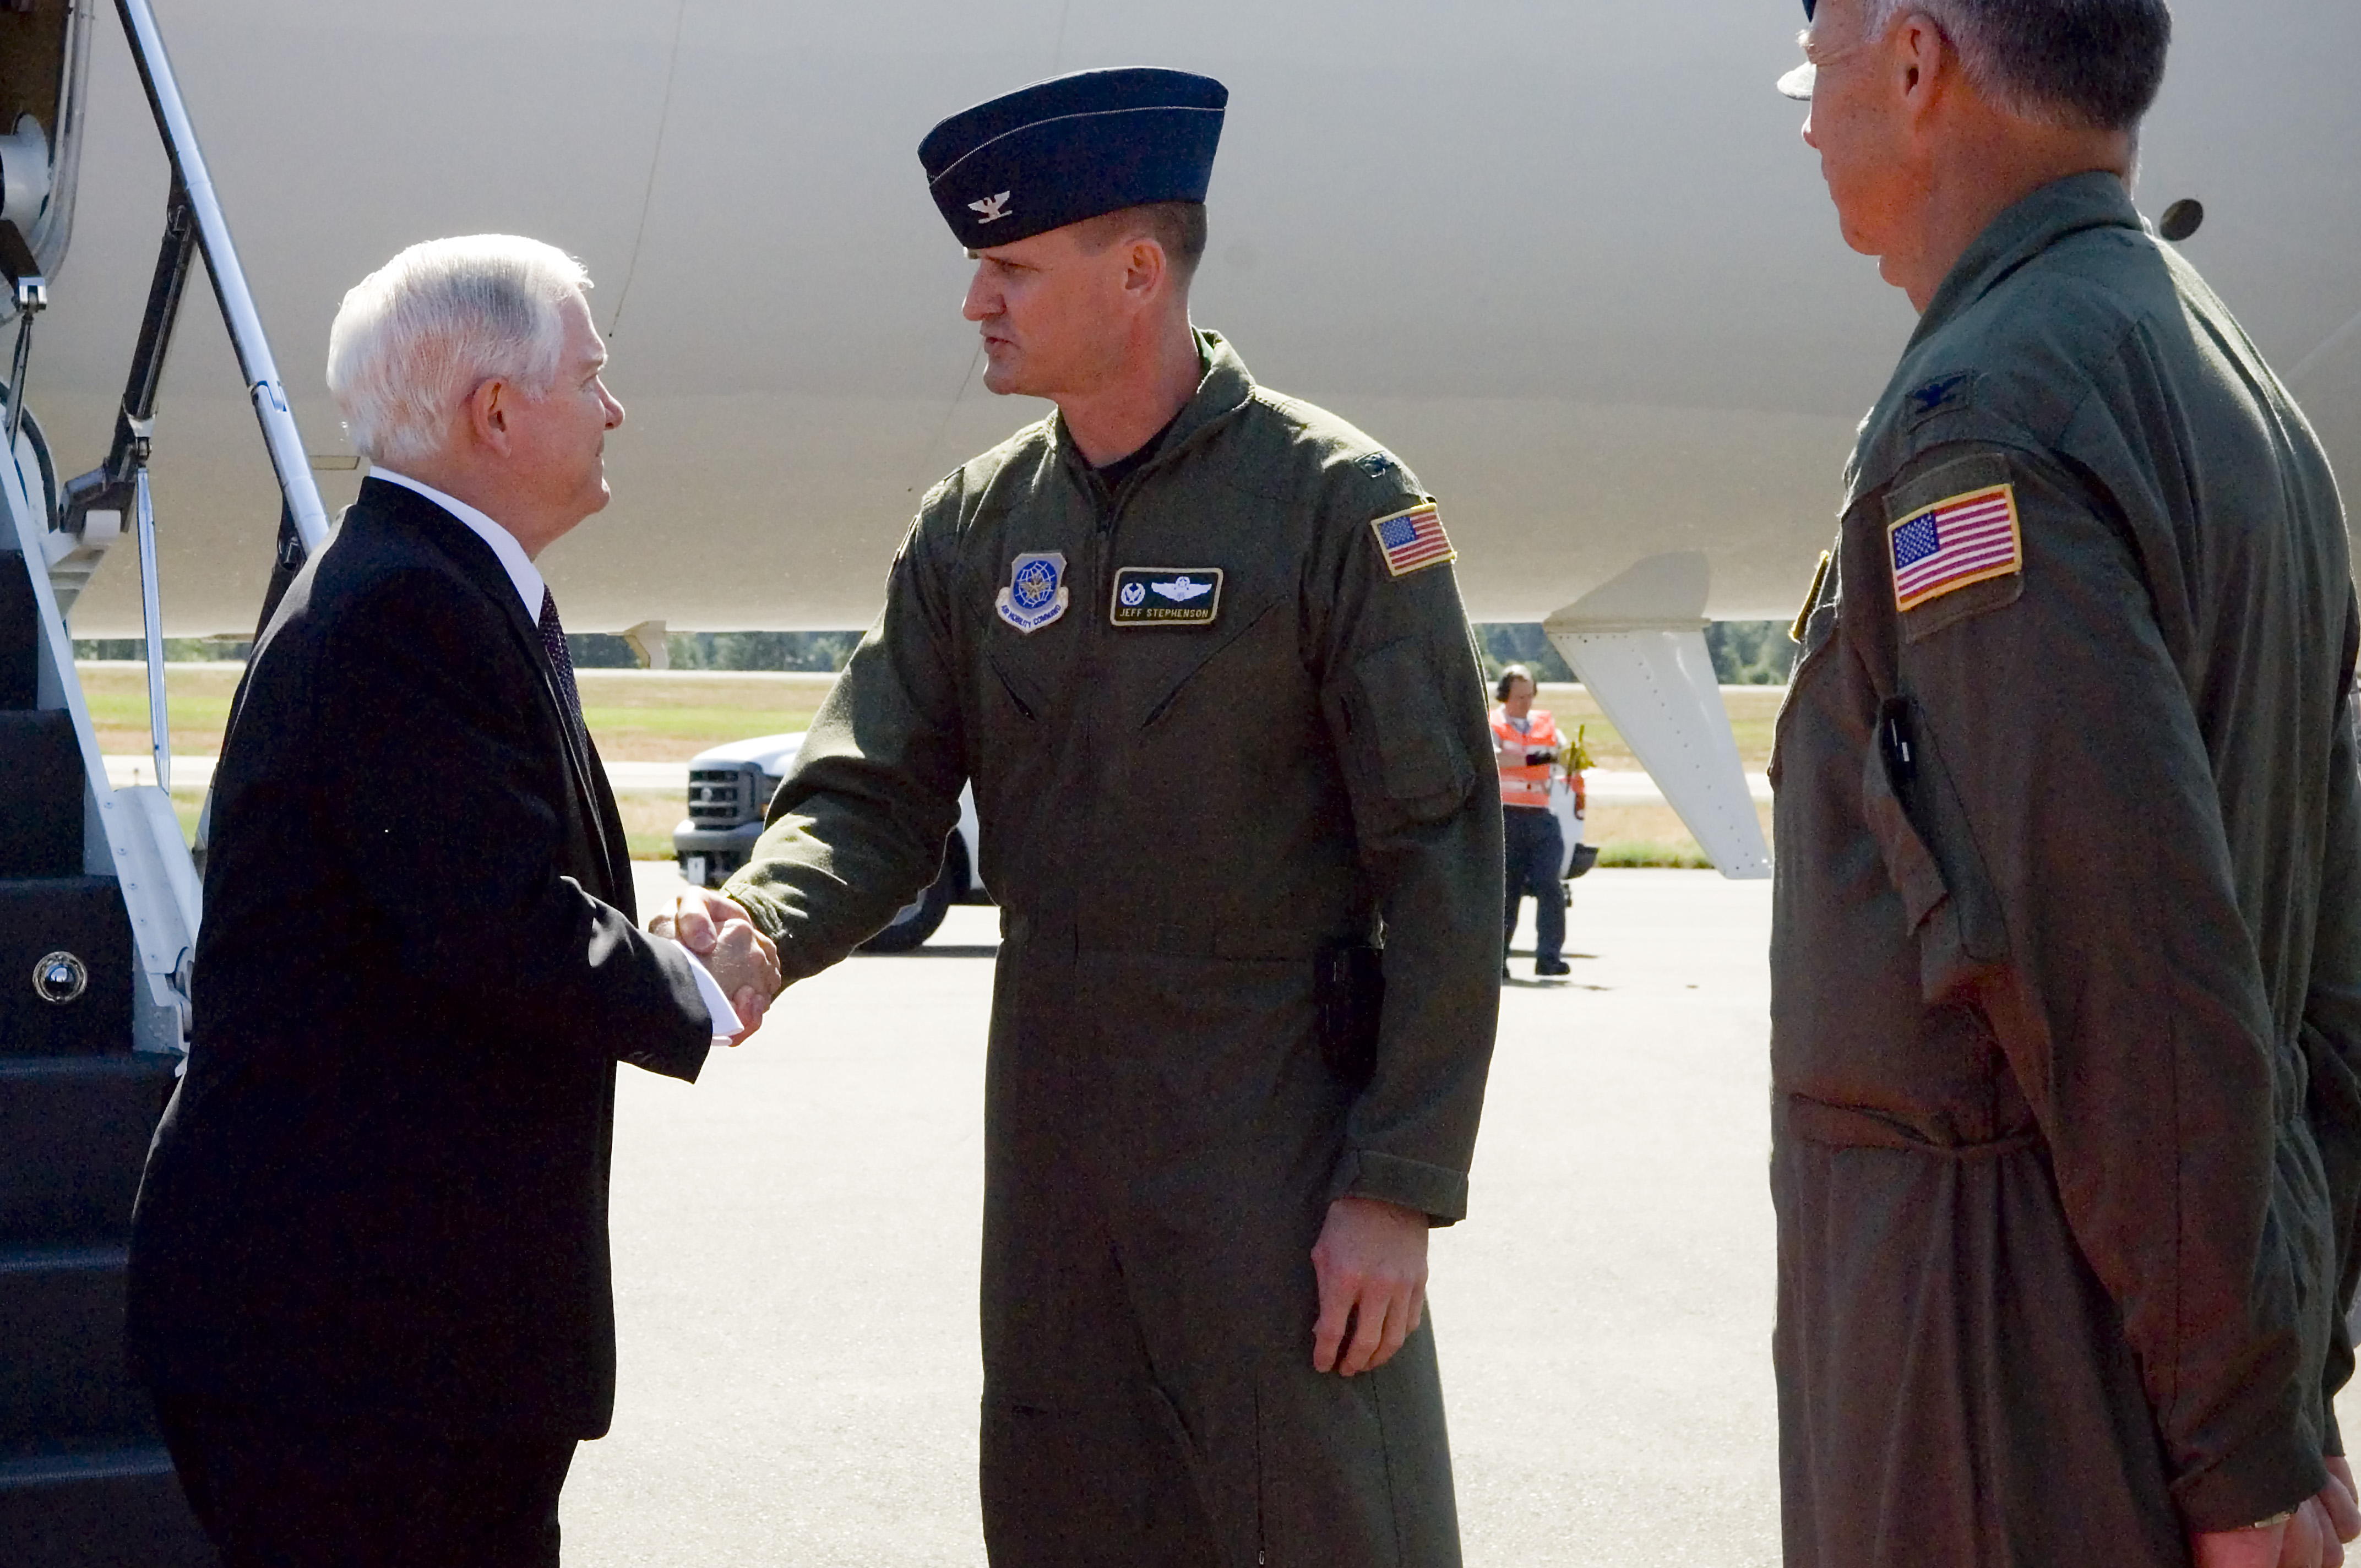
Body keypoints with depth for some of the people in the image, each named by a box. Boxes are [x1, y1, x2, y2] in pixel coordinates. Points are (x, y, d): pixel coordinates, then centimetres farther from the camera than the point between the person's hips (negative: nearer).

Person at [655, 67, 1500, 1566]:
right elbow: (875, 797, 4)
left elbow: (1442, 862, -12)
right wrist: (756, 929, -20)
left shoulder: (1337, 502, -10)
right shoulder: (975, 527, 6)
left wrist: (1403, 1188, -15)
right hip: (1052, 1126, 5)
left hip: (1284, 1133, -5)